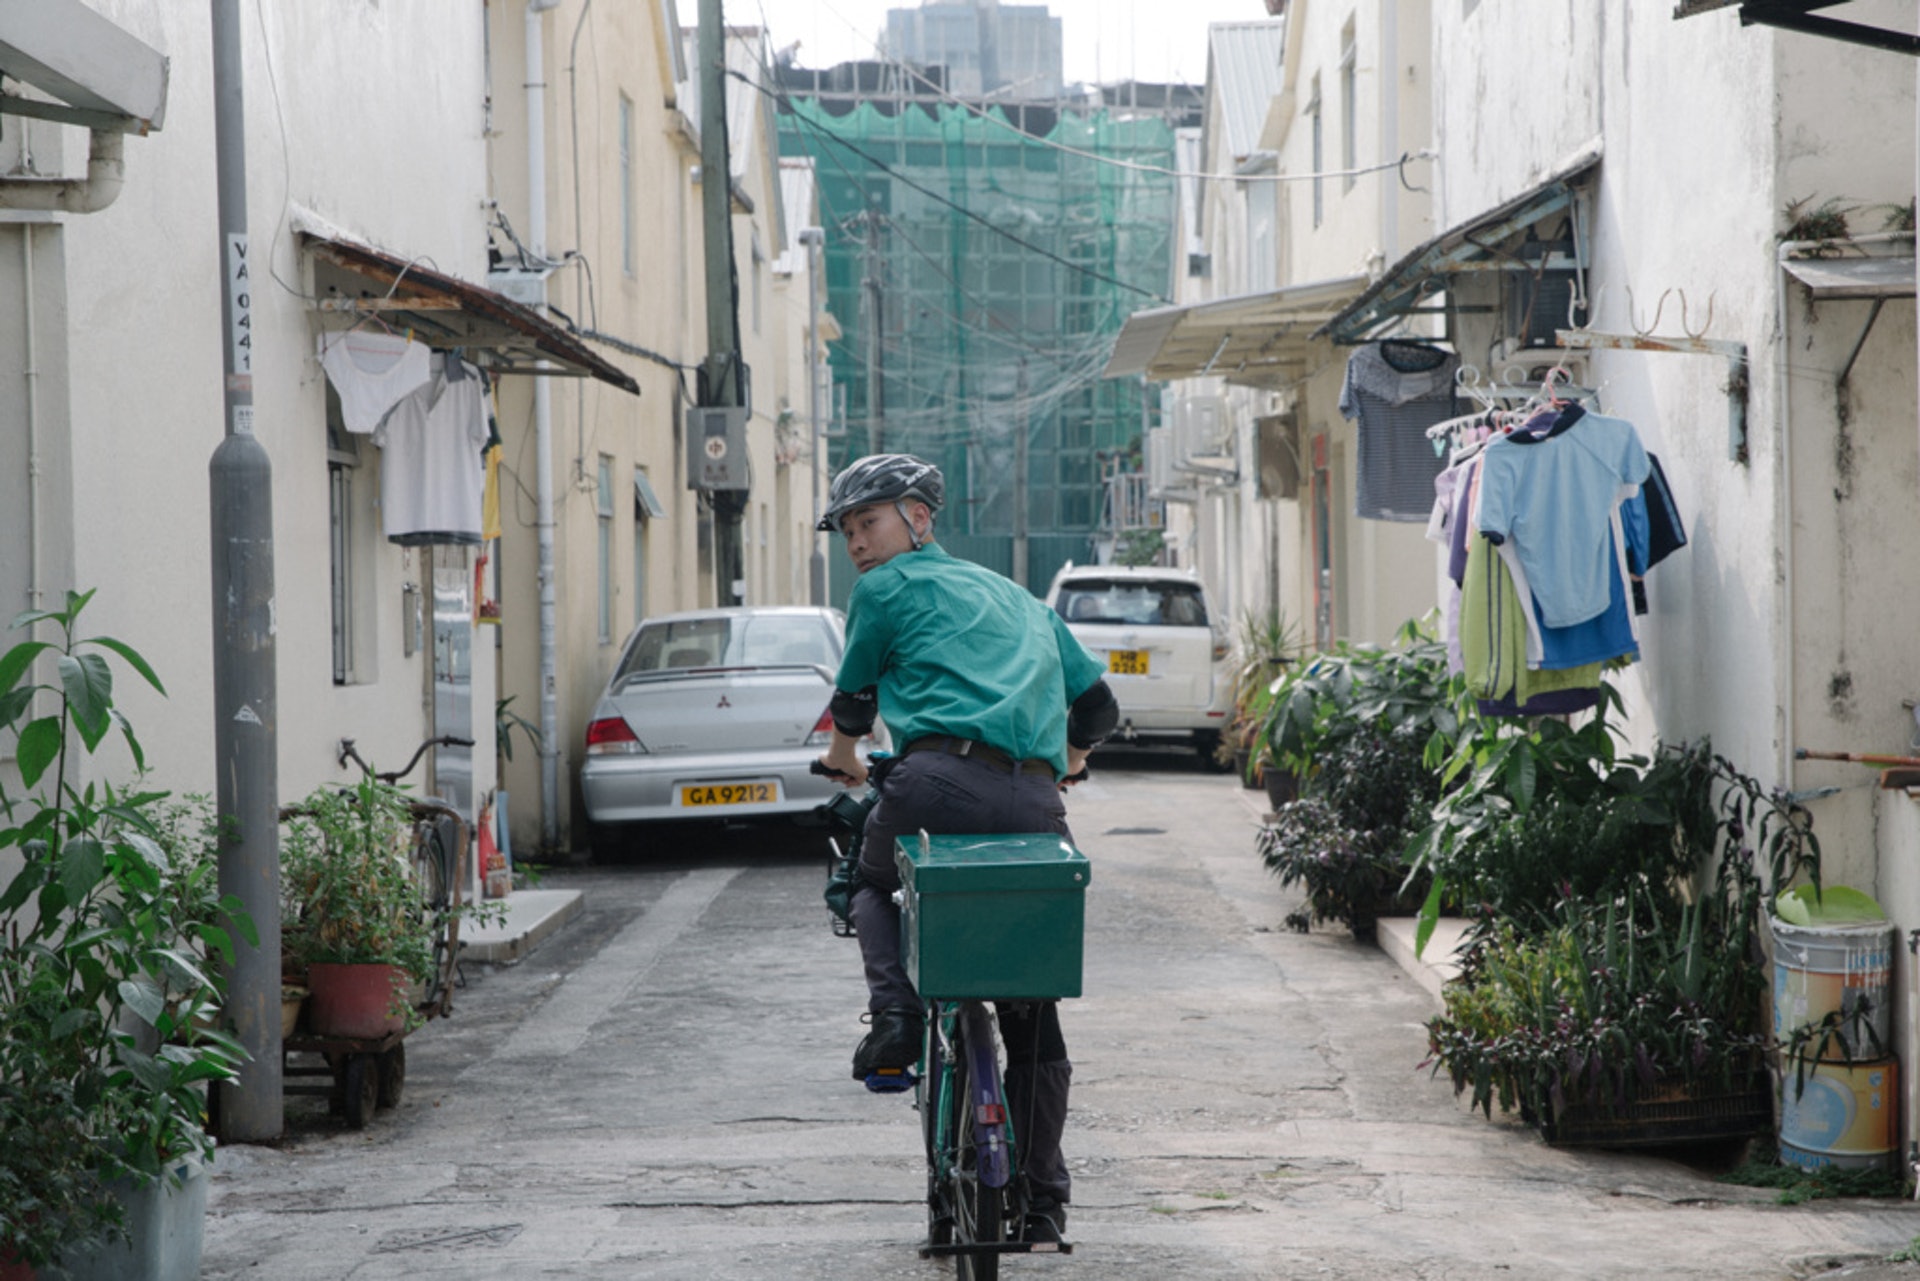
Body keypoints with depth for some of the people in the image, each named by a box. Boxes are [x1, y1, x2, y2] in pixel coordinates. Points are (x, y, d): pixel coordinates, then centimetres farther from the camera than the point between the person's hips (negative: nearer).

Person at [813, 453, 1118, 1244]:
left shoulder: (888, 588, 12)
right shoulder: (1018, 597, 29)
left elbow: (853, 695, 22)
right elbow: (1097, 705, 31)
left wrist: (844, 759, 44)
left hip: (941, 781, -4)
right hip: (1034, 807, 4)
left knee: (873, 883, 30)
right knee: (1035, 1020, 14)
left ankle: (895, 1014, 3)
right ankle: (1042, 1201, 16)